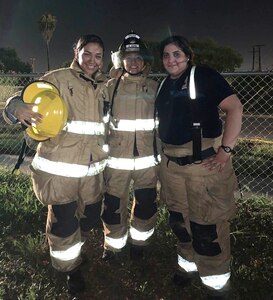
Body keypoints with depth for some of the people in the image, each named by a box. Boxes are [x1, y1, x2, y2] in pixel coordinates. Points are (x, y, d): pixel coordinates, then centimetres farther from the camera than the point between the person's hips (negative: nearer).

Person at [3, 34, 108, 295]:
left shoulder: (105, 86, 10)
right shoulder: (57, 79, -6)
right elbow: (27, 101, -14)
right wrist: (18, 106, -33)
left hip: (93, 170, 5)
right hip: (59, 169, -5)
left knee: (91, 217, 18)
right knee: (63, 222, 5)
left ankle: (73, 246, 50)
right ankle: (70, 268, 33)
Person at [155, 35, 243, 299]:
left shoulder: (203, 76, -8)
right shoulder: (164, 85, 12)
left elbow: (234, 108, -16)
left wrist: (226, 149, -21)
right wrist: (165, 152, 14)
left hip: (204, 162, -7)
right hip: (170, 164, 7)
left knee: (206, 225, 1)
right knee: (179, 219, 18)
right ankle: (188, 264, 40)